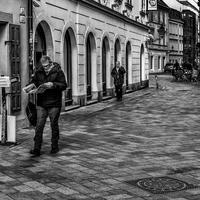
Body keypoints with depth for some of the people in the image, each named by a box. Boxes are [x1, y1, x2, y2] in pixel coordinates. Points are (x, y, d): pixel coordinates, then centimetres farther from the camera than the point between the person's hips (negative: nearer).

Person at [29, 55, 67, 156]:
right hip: (41, 104, 3)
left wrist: (53, 85, -23)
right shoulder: (38, 72, 8)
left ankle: (55, 146, 22)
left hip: (54, 104, -3)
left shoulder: (58, 72, -4)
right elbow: (33, 82, 17)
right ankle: (37, 148, 0)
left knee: (54, 125, 8)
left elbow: (64, 85, -8)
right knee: (39, 125, -2)